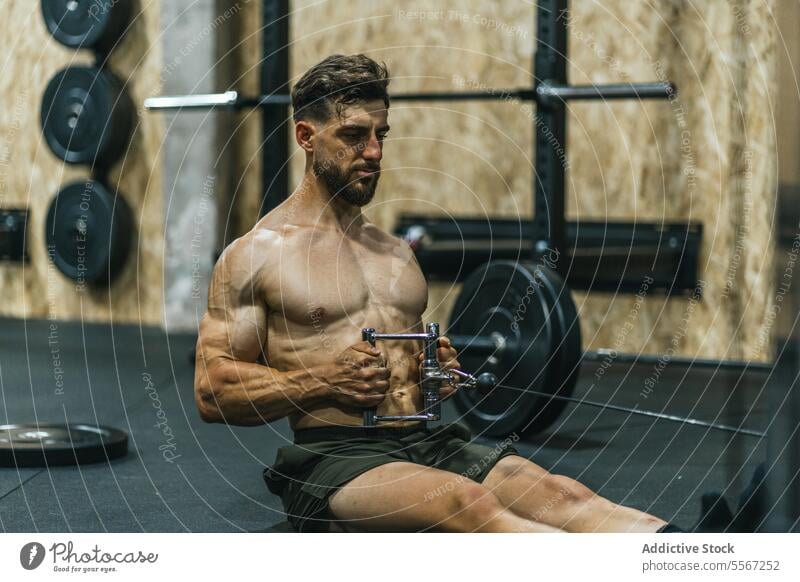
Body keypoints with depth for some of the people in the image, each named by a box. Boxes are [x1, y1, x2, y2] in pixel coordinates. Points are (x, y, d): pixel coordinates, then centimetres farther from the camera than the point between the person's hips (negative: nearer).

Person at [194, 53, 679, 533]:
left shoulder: (398, 253, 22)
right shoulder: (257, 253, 3)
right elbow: (211, 392, -2)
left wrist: (439, 372, 6)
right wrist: (324, 382, -13)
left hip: (429, 444, 6)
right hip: (333, 456, -6)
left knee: (560, 494, -23)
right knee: (470, 505, -36)